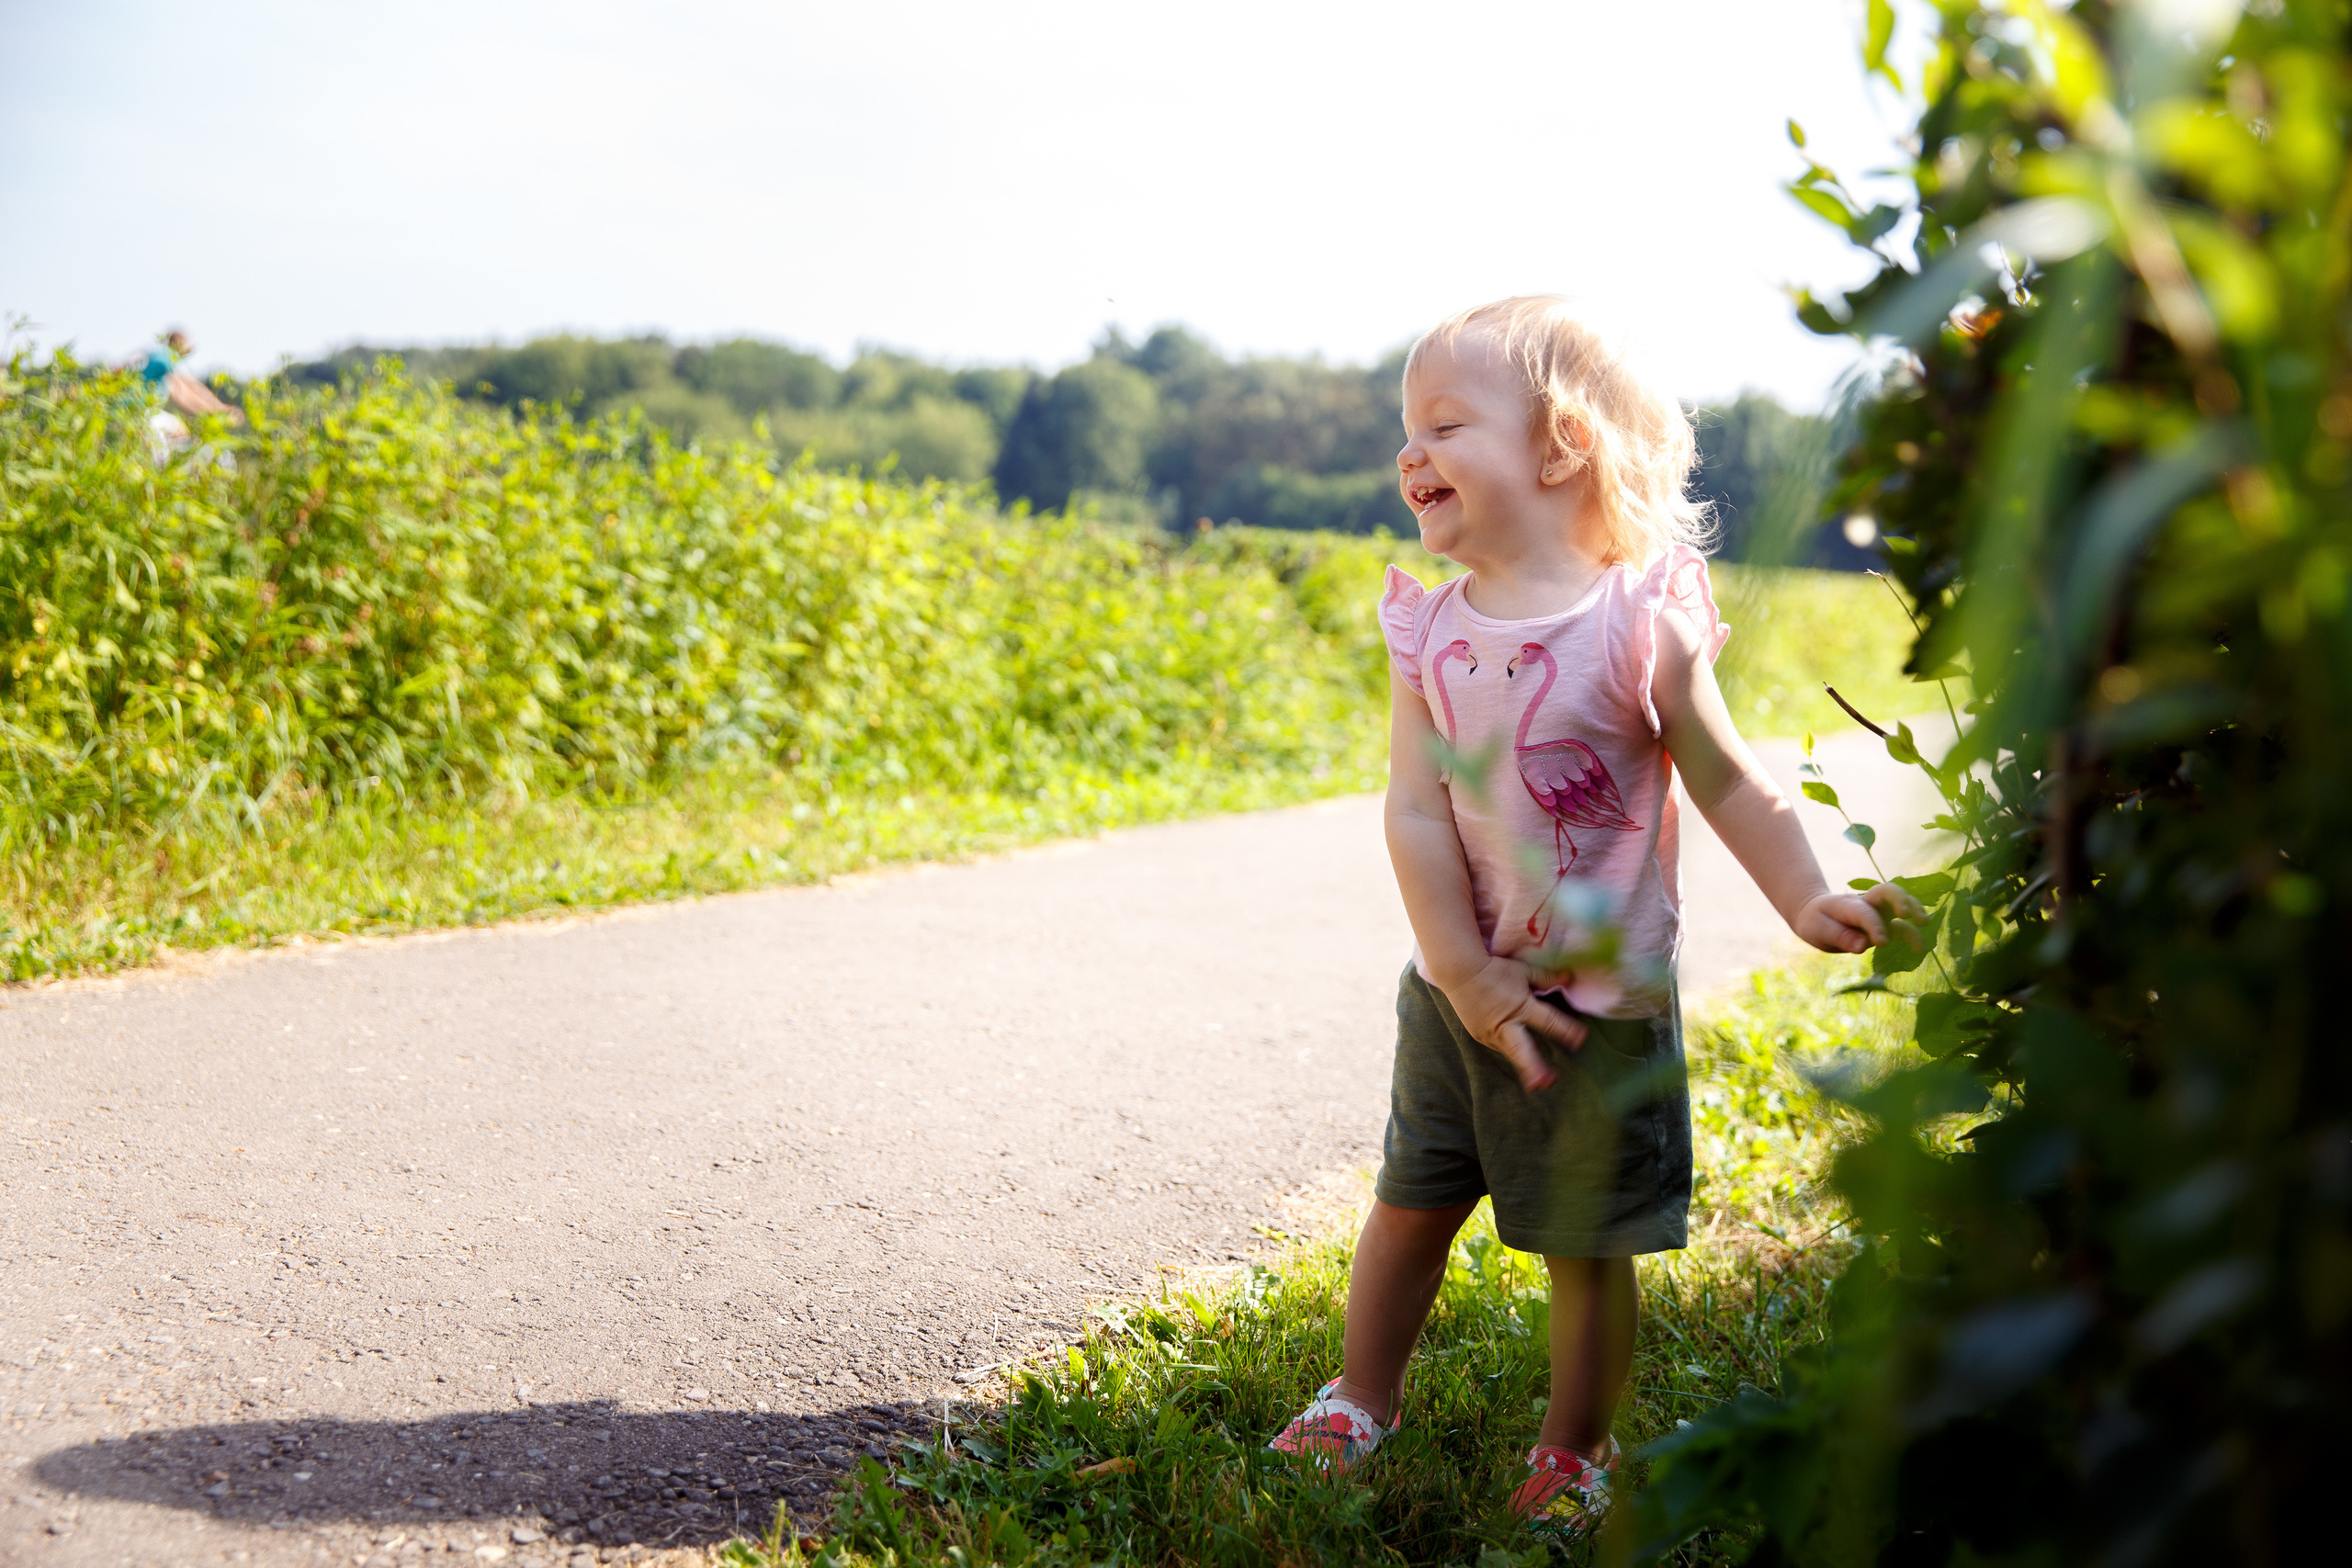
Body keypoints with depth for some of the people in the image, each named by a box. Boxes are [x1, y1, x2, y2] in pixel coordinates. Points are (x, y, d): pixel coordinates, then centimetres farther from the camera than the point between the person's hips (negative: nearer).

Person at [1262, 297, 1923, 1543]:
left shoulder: (1640, 619, -13)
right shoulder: (1428, 631, -2)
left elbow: (1725, 781, -4)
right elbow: (1415, 810, -7)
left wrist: (1806, 903, -11)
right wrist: (1465, 975, -13)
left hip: (1601, 1001, -4)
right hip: (1457, 990, 4)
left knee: (1587, 1243, 8)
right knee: (1409, 1202, 16)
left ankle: (1575, 1448, 29)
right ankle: (1361, 1403, 37)